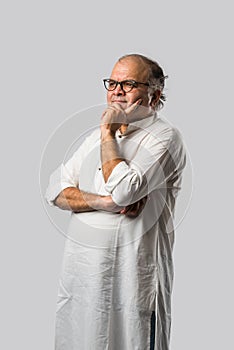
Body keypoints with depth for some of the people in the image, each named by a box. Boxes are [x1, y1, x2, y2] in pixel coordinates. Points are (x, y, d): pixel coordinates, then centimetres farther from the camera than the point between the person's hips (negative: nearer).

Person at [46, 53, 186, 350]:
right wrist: (102, 202, -13)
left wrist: (108, 132, -11)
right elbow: (55, 189, 5)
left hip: (130, 275, -6)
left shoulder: (164, 136, -8)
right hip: (81, 269, 6)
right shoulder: (98, 135, 14)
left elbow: (123, 190, -23)